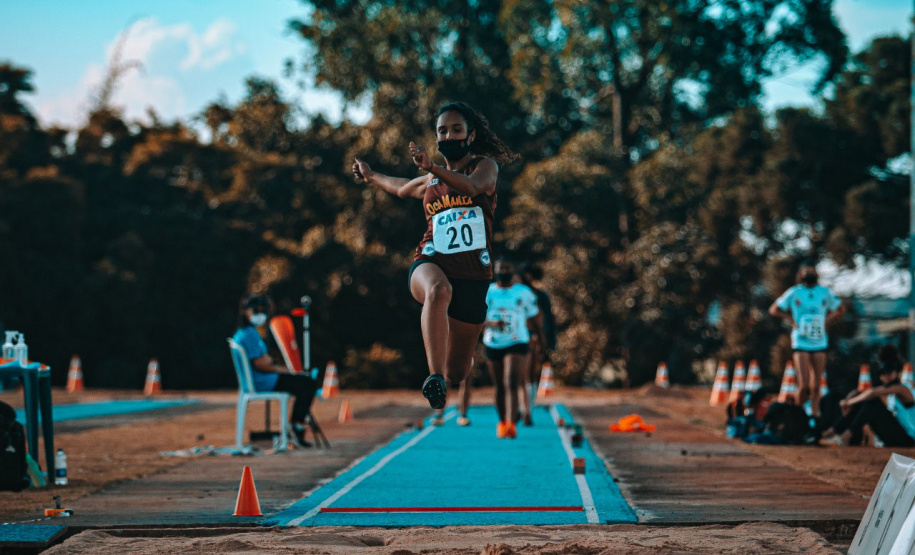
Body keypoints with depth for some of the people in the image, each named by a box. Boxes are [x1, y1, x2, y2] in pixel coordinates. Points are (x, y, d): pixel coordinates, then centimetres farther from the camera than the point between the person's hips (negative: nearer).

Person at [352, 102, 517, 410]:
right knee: (439, 290, -41)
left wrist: (433, 168, -36)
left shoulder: (485, 165, 4)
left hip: (473, 274, -1)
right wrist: (370, 175, 53)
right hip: (431, 263, 1)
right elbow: (402, 188, 41)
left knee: (458, 373, 6)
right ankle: (435, 377, -53)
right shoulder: (430, 182, 17)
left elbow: (472, 187, -21)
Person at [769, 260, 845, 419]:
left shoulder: (825, 293, 8)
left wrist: (826, 322, 6)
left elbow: (840, 310, 21)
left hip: (820, 342, 3)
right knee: (804, 385, -10)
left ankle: (815, 416, 8)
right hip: (801, 343, -3)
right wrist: (792, 320, 0)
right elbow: (774, 309, 9)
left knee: (815, 386, 3)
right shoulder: (794, 293, 1)